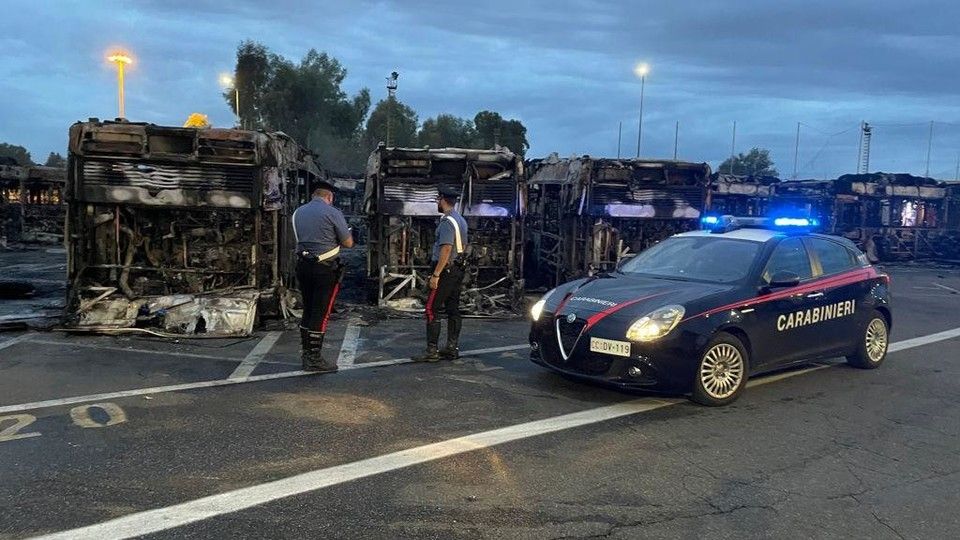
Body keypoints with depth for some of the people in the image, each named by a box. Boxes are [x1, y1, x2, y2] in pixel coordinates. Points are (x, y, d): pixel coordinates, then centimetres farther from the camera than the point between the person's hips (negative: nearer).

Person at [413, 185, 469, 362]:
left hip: (446, 270, -10)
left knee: (431, 309, -7)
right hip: (459, 270, 10)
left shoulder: (447, 221, -16)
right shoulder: (461, 220, 15)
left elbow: (446, 249, -23)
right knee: (453, 309, 11)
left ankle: (432, 351, -8)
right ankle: (452, 348, 15)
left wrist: (435, 275, -23)